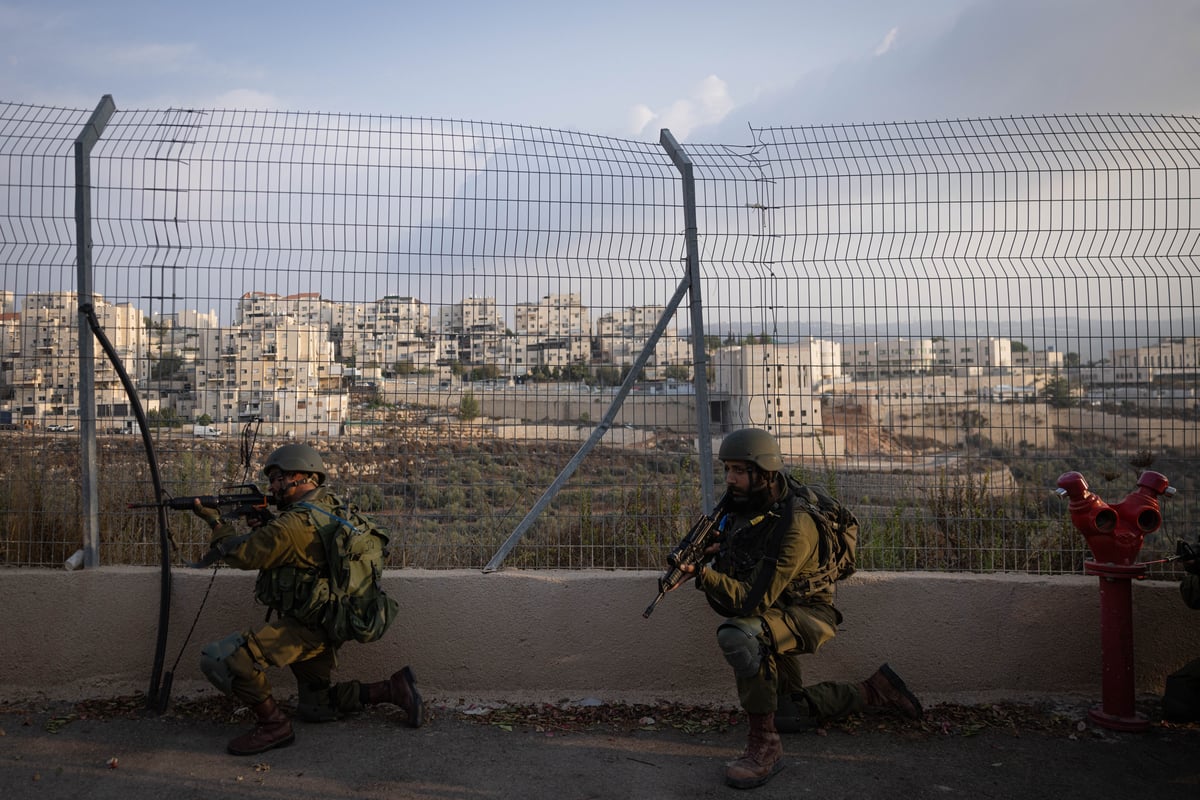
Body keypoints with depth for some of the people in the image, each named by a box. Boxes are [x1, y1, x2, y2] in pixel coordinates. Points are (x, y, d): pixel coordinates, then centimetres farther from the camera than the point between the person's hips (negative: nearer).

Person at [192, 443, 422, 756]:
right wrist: (264, 526, 6)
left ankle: (273, 724, -9)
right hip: (325, 628, 10)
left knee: (218, 658, -18)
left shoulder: (295, 523, -21)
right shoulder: (332, 507, 7)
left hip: (301, 629, -10)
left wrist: (215, 521, 2)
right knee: (314, 708, 25)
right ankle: (393, 688, 16)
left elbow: (243, 554, -12)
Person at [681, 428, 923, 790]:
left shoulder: (793, 526, -29)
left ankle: (764, 745, -27)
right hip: (773, 620, 9)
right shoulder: (736, 509, -6)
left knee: (738, 634, -39)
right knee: (786, 713, 21)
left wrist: (704, 573, -43)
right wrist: (708, 554, -13)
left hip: (807, 615, -9)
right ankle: (873, 691, 37)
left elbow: (754, 600, -32)